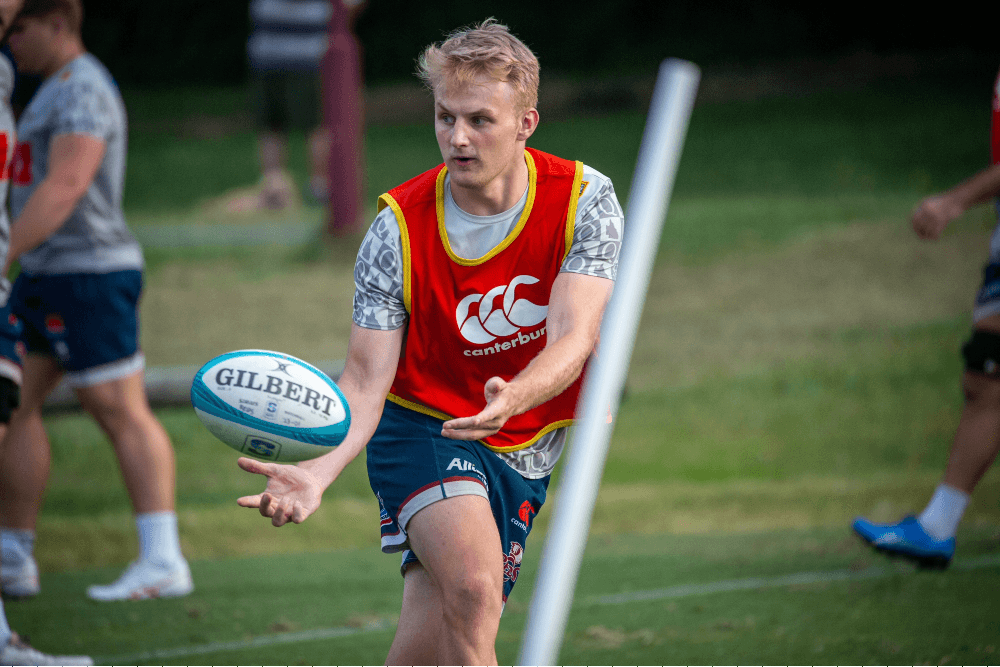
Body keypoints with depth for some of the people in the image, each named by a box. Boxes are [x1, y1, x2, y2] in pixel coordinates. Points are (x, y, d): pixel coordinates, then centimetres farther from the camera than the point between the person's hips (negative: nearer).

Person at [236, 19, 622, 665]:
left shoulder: (584, 200, -14)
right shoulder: (399, 228, -16)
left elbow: (574, 338, -24)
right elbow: (367, 380, -18)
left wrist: (510, 400, -47)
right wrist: (317, 472, -39)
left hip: (524, 453, 2)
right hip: (423, 428, -2)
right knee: (472, 588, -32)